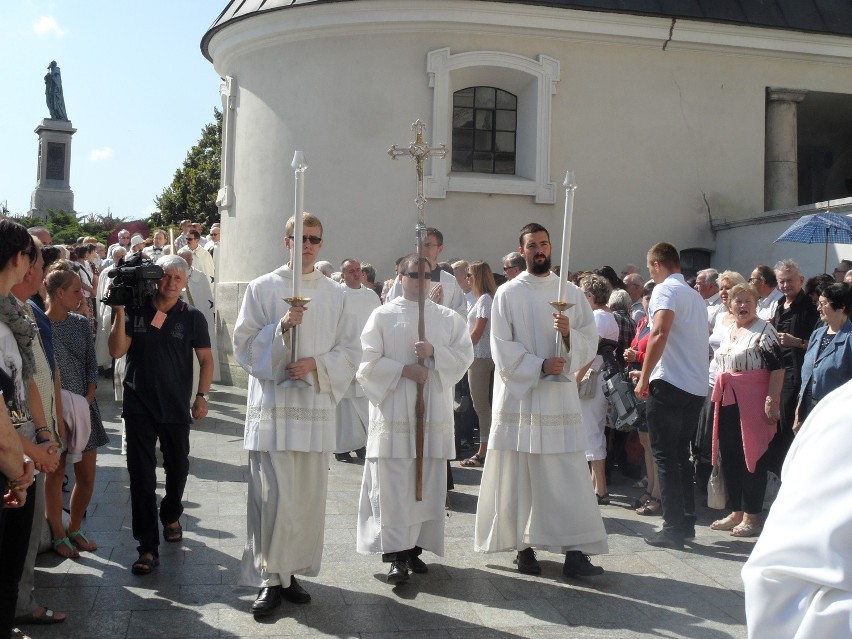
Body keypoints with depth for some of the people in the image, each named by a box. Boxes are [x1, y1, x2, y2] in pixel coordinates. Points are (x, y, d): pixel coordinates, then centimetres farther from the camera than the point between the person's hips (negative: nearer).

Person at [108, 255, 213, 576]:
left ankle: (171, 516, 45)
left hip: (176, 407, 1)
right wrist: (119, 312, -14)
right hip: (139, 406, -1)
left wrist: (201, 396, -6)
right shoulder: (135, 311, -1)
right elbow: (117, 351, -7)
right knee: (141, 476, -3)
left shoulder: (192, 317, 0)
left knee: (177, 468, 16)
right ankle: (147, 547, 1)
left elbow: (206, 359, 3)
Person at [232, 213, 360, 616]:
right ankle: (270, 578, 5)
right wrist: (281, 329, -15)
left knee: (308, 495, 6)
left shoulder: (335, 294, 10)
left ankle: (291, 572, 19)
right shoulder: (263, 288, 4)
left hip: (316, 405, 3)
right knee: (273, 496, -6)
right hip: (272, 405, -3)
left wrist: (316, 364, -10)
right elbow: (244, 344, 0)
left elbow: (351, 350, 7)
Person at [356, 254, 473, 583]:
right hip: (393, 410, -3)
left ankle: (415, 547, 15)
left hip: (434, 411, 3)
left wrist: (434, 353, -12)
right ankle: (396, 554, -3)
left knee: (427, 482, 5)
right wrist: (403, 370, -13)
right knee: (393, 484, -6)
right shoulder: (383, 315, 3)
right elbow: (368, 360, -3)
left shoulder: (448, 318, 11)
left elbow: (465, 356, 3)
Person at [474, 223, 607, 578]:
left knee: (569, 478, -3)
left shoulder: (571, 293, 10)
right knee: (519, 477, 2)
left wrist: (569, 334, -15)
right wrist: (540, 365, -16)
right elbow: (502, 348, -4)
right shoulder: (508, 293, 3)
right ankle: (524, 546, 13)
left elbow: (591, 342, 5)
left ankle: (574, 551, -2)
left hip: (560, 398, 2)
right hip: (519, 396, -1)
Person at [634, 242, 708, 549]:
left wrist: (644, 377, -15)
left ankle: (673, 528, -1)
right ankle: (687, 522, 18)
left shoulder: (666, 290, -6)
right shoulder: (696, 295, 19)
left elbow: (660, 334, -21)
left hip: (670, 385, -8)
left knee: (665, 456, -2)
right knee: (680, 454, 15)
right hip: (697, 386, 8)